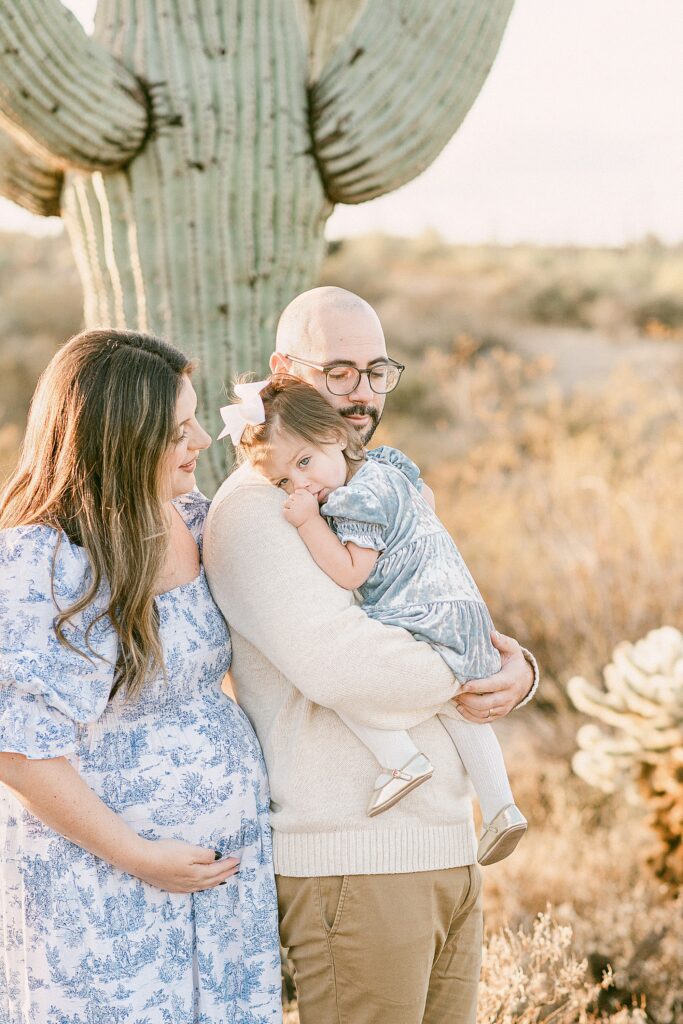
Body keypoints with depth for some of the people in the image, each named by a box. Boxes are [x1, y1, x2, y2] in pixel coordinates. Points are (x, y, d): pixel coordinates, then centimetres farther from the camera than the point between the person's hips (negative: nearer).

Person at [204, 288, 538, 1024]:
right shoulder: (254, 508, -11)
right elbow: (342, 665, -25)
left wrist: (515, 671, -5)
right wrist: (460, 674, -8)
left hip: (448, 846, 8)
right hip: (351, 863, -8)